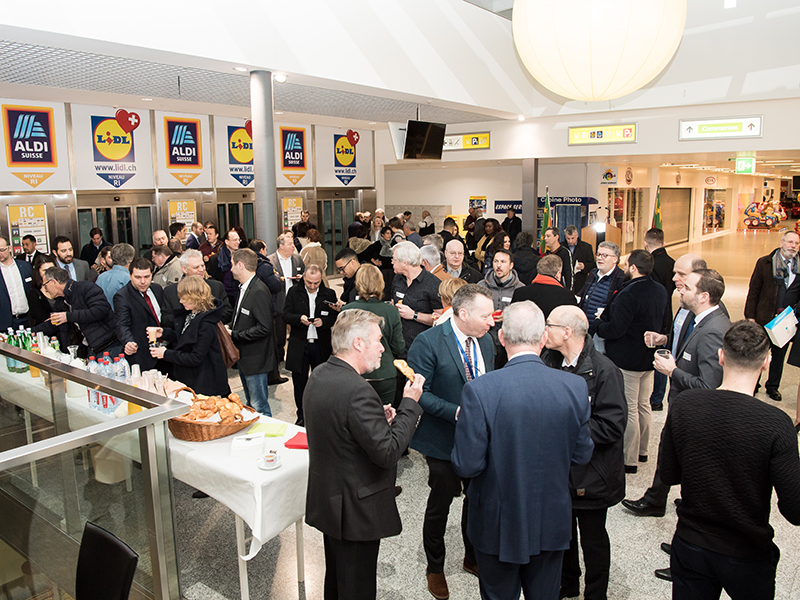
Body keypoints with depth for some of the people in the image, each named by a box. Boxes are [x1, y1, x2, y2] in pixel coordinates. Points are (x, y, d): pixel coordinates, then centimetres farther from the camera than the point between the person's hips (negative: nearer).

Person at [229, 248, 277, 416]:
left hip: (256, 360, -10)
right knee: (250, 404, 22)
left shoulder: (259, 292, -22)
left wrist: (234, 335, -19)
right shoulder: (244, 289, 10)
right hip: (245, 358, 10)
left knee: (259, 407, 0)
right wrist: (231, 329, 2)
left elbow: (264, 328, -26)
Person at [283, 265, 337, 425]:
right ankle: (301, 416, 24)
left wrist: (323, 321, -17)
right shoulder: (294, 292, 3)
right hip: (299, 345, 1)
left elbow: (335, 317, 2)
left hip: (321, 345, 0)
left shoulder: (329, 294, 2)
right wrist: (300, 319, -20)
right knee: (299, 382, 9)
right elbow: (286, 315, -1)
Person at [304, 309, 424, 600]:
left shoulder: (319, 375, 0)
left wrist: (379, 419, 2)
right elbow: (387, 453, -27)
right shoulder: (357, 390, -30)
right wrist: (410, 404, -18)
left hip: (327, 499, 9)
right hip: (355, 510, -9)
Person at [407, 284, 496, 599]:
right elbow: (418, 393, -21)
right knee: (440, 505, 12)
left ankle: (473, 558, 46)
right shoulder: (428, 342, -20)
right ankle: (435, 568, 37)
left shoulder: (485, 341, 2)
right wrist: (456, 412, -29)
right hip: (443, 440, -6)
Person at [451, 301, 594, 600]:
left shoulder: (479, 390, -25)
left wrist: (464, 426, -2)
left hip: (498, 524, -2)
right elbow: (581, 455, -3)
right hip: (552, 523, 3)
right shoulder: (575, 386, -15)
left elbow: (466, 465, -20)